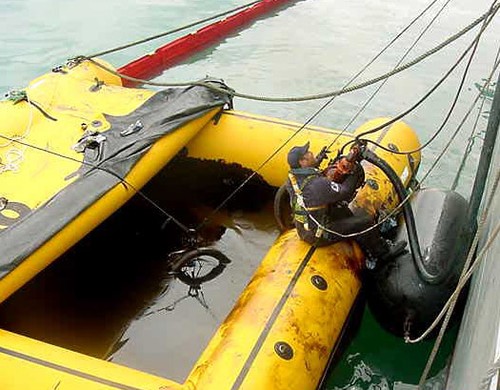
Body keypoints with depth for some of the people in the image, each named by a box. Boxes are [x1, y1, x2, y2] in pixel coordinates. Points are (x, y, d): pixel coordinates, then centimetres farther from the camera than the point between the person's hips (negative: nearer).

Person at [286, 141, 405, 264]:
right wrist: (354, 173, -9)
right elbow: (344, 193, -21)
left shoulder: (293, 177, -5)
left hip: (303, 229, 9)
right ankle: (383, 252, 23)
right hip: (319, 236, -9)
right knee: (366, 222, -2)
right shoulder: (317, 184, -31)